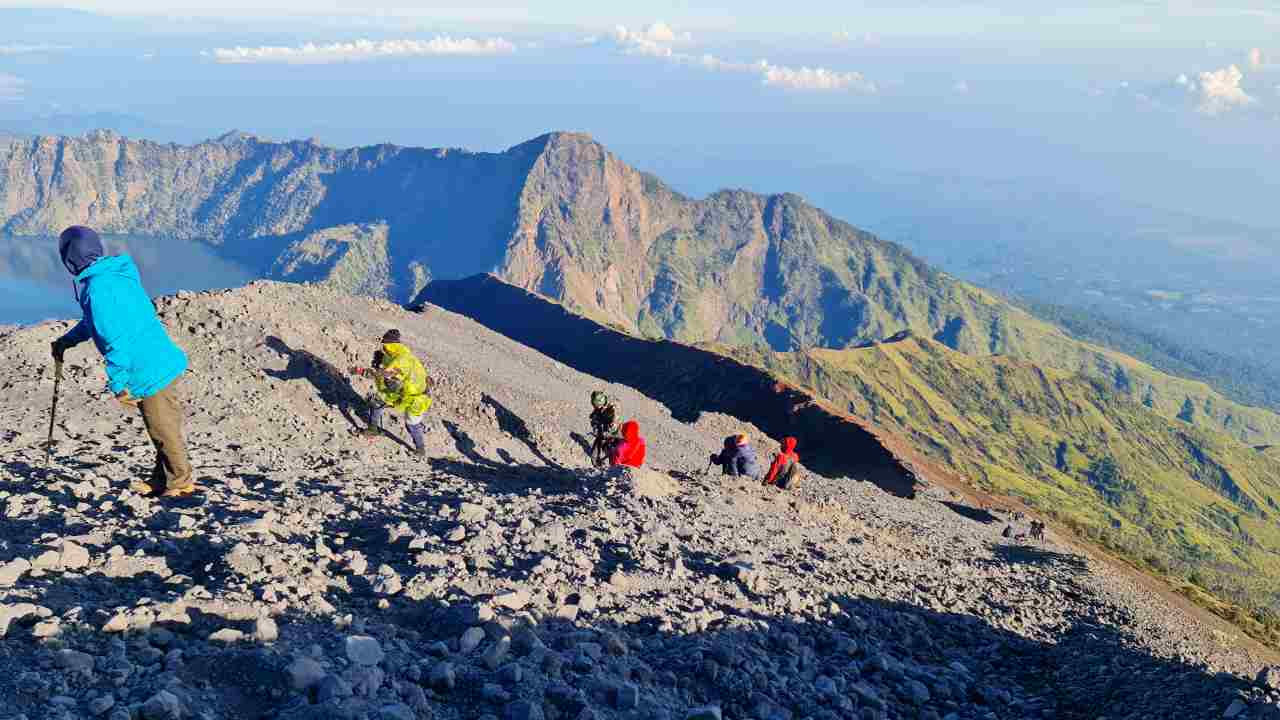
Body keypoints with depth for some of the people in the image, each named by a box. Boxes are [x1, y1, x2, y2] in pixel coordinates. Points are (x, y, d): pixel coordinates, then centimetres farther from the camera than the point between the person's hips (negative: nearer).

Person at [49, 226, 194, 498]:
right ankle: (162, 478, 36)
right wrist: (67, 340, 36)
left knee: (164, 432, 9)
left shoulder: (98, 290, -21)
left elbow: (117, 341, -23)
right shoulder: (117, 274, 10)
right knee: (160, 430, 22)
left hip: (152, 374, -9)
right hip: (162, 364, 9)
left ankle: (180, 482, 25)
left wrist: (117, 384, -15)